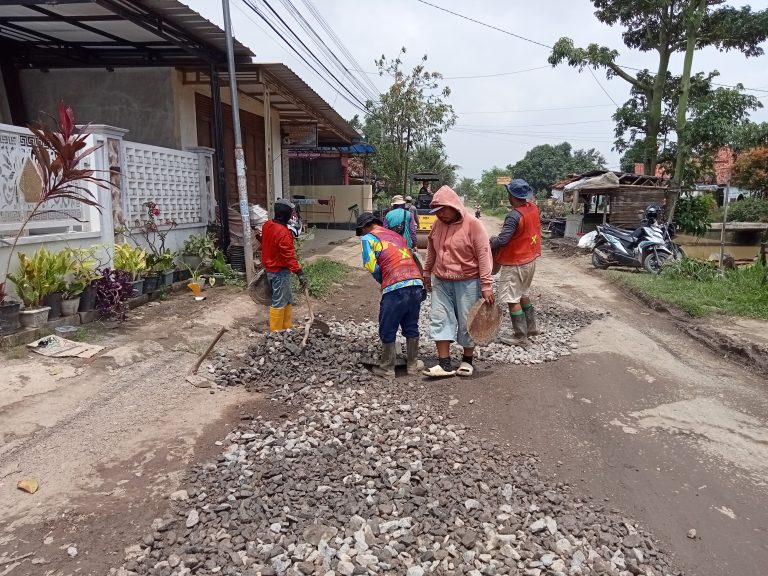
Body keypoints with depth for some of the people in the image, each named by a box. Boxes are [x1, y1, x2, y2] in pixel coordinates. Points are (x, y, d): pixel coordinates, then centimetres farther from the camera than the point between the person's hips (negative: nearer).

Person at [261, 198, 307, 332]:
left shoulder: (267, 225, 3)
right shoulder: (283, 233, -25)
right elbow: (289, 256, -29)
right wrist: (300, 273, -30)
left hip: (270, 268, 10)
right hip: (280, 272, -10)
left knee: (288, 300, 19)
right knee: (279, 303, 2)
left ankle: (287, 327, 28)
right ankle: (276, 332, 11)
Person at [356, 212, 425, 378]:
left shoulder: (368, 238, 7)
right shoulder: (397, 236, 26)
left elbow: (371, 265, -5)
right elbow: (409, 258, 19)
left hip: (395, 288, -6)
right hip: (417, 283, 6)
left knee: (387, 330, 9)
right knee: (411, 327, 20)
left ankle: (387, 369, 19)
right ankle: (412, 364, 30)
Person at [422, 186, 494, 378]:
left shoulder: (473, 224, -15)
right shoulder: (437, 224, 3)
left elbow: (484, 255, -16)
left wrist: (486, 285, -18)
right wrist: (427, 273, 22)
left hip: (467, 282, -5)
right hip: (441, 282, 5)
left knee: (466, 322, 5)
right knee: (439, 319, 0)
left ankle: (467, 360, 23)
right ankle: (445, 363, 5)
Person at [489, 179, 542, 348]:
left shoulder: (514, 215, -25)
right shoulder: (534, 208, 1)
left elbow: (502, 240, -28)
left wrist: (489, 244, -10)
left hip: (515, 263, -9)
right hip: (530, 260, 9)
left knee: (513, 300, 0)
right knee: (524, 294, 25)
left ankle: (522, 338, 5)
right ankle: (531, 326, 35)